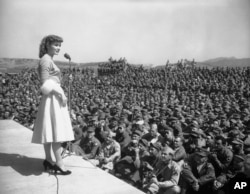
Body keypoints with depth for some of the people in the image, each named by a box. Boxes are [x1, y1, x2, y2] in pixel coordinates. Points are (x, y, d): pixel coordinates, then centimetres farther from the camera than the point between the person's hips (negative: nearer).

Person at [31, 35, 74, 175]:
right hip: (53, 98, -10)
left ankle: (48, 160, 19)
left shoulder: (49, 60, 19)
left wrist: (61, 94, 13)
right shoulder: (46, 60, -11)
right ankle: (59, 162, -5)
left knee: (50, 130, 12)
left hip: (55, 98, 10)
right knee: (57, 130, -9)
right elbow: (46, 84, -18)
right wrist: (61, 94, -17)